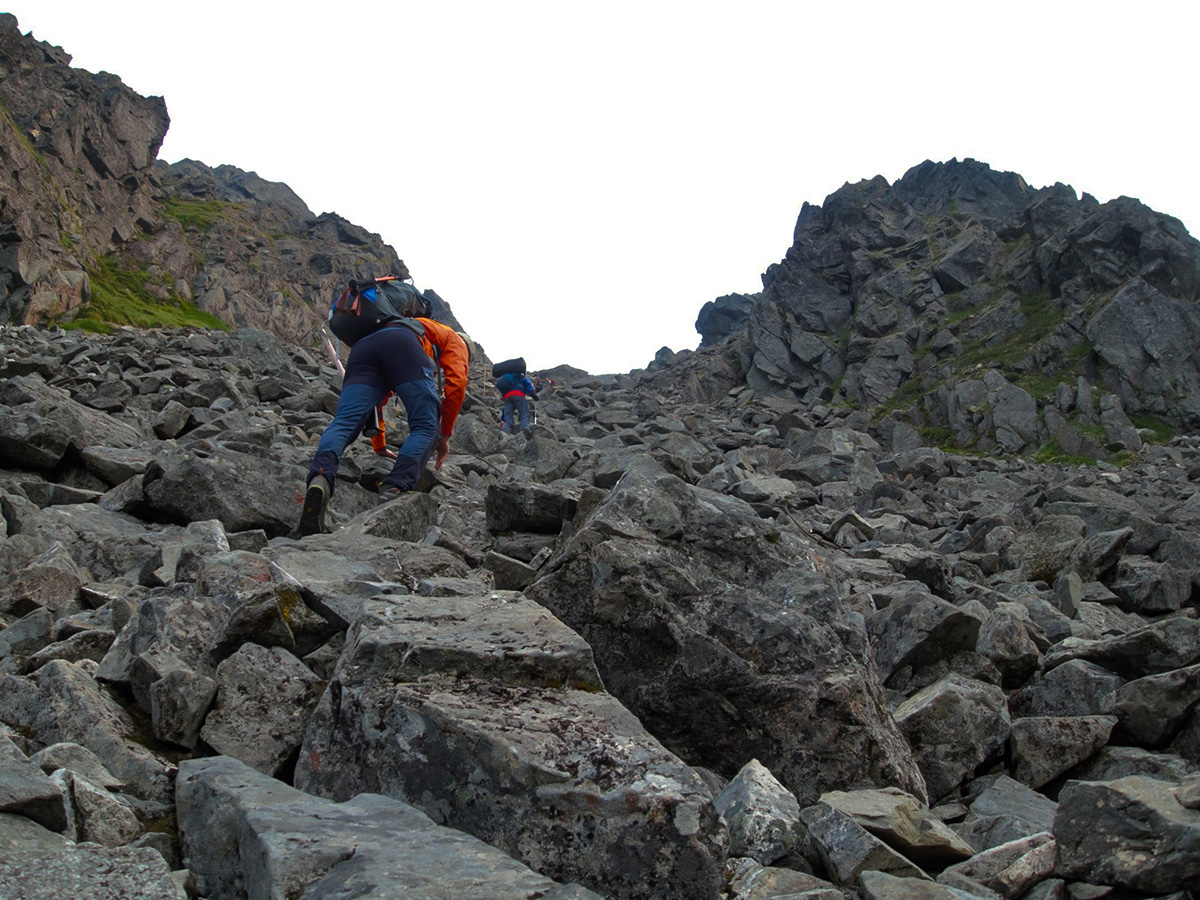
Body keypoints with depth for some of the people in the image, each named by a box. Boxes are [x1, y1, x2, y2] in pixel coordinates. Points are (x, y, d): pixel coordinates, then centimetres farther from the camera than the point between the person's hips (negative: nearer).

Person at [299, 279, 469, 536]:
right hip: (404, 344, -5)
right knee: (426, 427, -3)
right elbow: (456, 383, 13)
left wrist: (379, 445, 56)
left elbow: (374, 397, 50)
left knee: (343, 422, -13)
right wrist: (445, 436, 20)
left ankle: (319, 478, -41)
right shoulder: (454, 339, 34)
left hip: (362, 346, 5)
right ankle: (394, 488, -28)